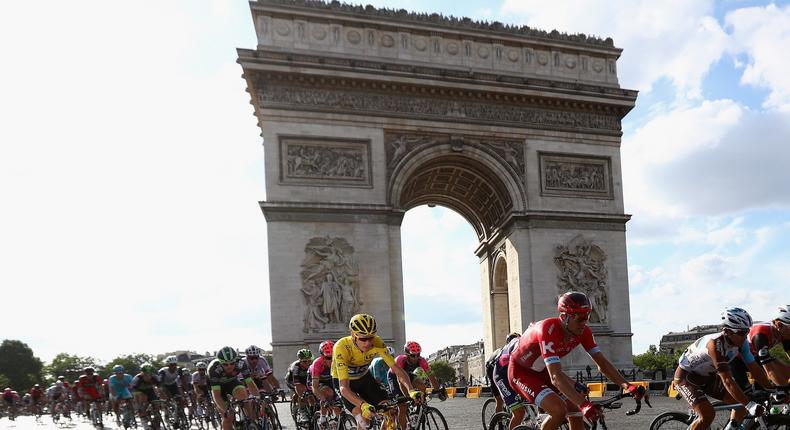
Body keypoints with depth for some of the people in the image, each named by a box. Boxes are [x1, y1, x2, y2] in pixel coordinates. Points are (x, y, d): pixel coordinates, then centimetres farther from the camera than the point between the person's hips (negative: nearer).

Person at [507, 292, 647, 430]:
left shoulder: (583, 331, -15)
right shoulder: (549, 330, -37)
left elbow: (602, 362, -10)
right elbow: (555, 377, -43)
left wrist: (627, 386, -25)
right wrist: (584, 404, -51)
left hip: (542, 371, 7)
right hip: (520, 372, -7)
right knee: (559, 410, -26)